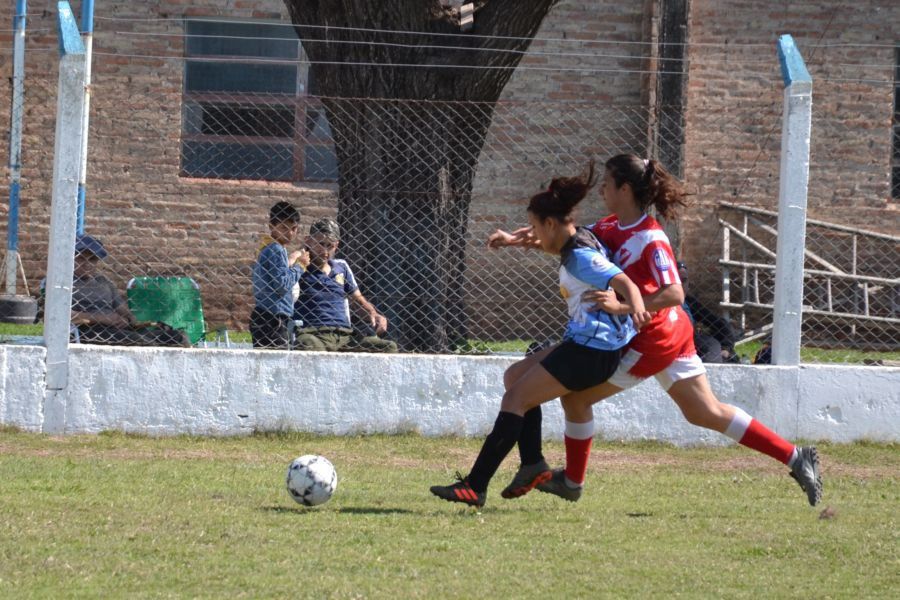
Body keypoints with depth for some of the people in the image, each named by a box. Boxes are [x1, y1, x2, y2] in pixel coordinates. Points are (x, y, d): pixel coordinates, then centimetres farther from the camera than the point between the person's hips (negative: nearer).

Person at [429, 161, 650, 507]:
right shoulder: (577, 241, 12)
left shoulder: (581, 257, -18)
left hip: (592, 351, -10)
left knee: (516, 398, -9)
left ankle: (475, 487, -10)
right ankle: (534, 465, 10)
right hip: (582, 343, 10)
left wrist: (636, 307, -51)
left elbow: (625, 283, -31)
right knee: (515, 376, 19)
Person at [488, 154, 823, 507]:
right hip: (672, 334, 9)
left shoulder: (650, 241, -23)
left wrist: (623, 305, -39)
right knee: (706, 413, 13)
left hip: (652, 342, -9)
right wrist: (515, 240, 1)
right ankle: (796, 458, 11)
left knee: (576, 397, 3)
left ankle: (572, 482, 20)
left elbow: (674, 294, -31)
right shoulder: (614, 229, 3)